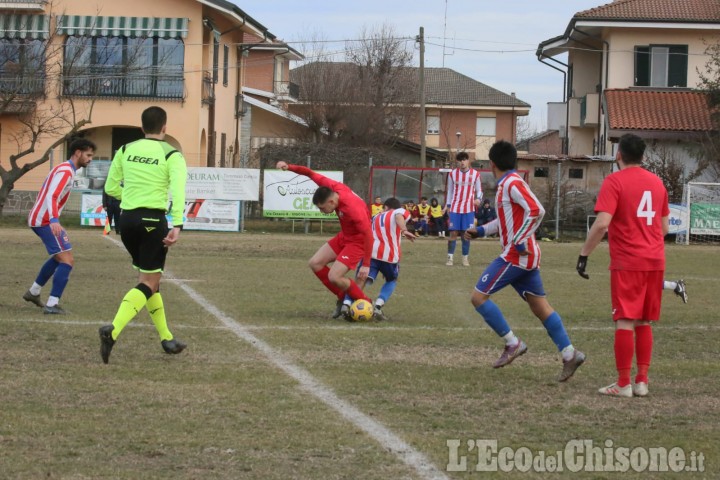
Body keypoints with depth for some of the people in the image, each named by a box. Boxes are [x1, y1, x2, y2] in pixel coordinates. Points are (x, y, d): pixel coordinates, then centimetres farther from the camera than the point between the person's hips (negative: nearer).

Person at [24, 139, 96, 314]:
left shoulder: (64, 169, 17)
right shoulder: (66, 171, -15)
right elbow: (52, 197, -28)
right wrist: (54, 220, -41)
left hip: (38, 219, 11)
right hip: (45, 221, -11)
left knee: (59, 257, 27)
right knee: (67, 260, -14)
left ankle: (33, 292, 36)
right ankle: (52, 304, -19)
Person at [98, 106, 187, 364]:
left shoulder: (125, 150, 8)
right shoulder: (171, 155, -4)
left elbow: (111, 188, 13)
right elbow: (178, 191, -18)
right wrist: (177, 225, -24)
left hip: (127, 218, 5)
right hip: (153, 221, -5)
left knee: (148, 278, 19)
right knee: (149, 284, -2)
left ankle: (166, 338, 25)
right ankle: (113, 331, -25)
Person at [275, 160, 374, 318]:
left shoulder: (353, 209, -35)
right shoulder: (334, 187, -15)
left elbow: (368, 235, -31)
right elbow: (311, 174, -4)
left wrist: (366, 265, -29)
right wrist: (289, 167, -19)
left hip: (357, 242, -9)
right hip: (344, 237, 9)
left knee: (334, 277, -17)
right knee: (315, 263, 3)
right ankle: (343, 298, 13)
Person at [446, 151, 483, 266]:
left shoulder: (475, 174, 1)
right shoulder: (452, 174, 4)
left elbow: (479, 190, 6)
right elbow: (450, 191, 11)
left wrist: (478, 199, -14)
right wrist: (448, 205, 8)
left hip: (469, 209, 0)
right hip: (455, 208, 0)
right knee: (453, 233, -4)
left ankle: (465, 258, 10)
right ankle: (450, 257, 0)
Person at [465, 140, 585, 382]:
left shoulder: (512, 184, -14)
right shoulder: (507, 184, 16)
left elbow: (536, 210, -25)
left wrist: (520, 241, -22)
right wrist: (481, 230, 22)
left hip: (516, 255, -10)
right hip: (526, 257, 10)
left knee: (479, 296, -7)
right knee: (540, 306, 9)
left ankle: (512, 343, -4)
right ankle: (569, 354, 4)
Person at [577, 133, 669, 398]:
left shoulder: (614, 181, -8)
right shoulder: (657, 182, 11)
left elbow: (602, 224, -18)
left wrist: (584, 254, -11)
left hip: (627, 263, -6)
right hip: (655, 262, 6)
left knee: (625, 322, -5)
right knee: (644, 323, 13)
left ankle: (623, 384, -6)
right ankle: (642, 381, 12)